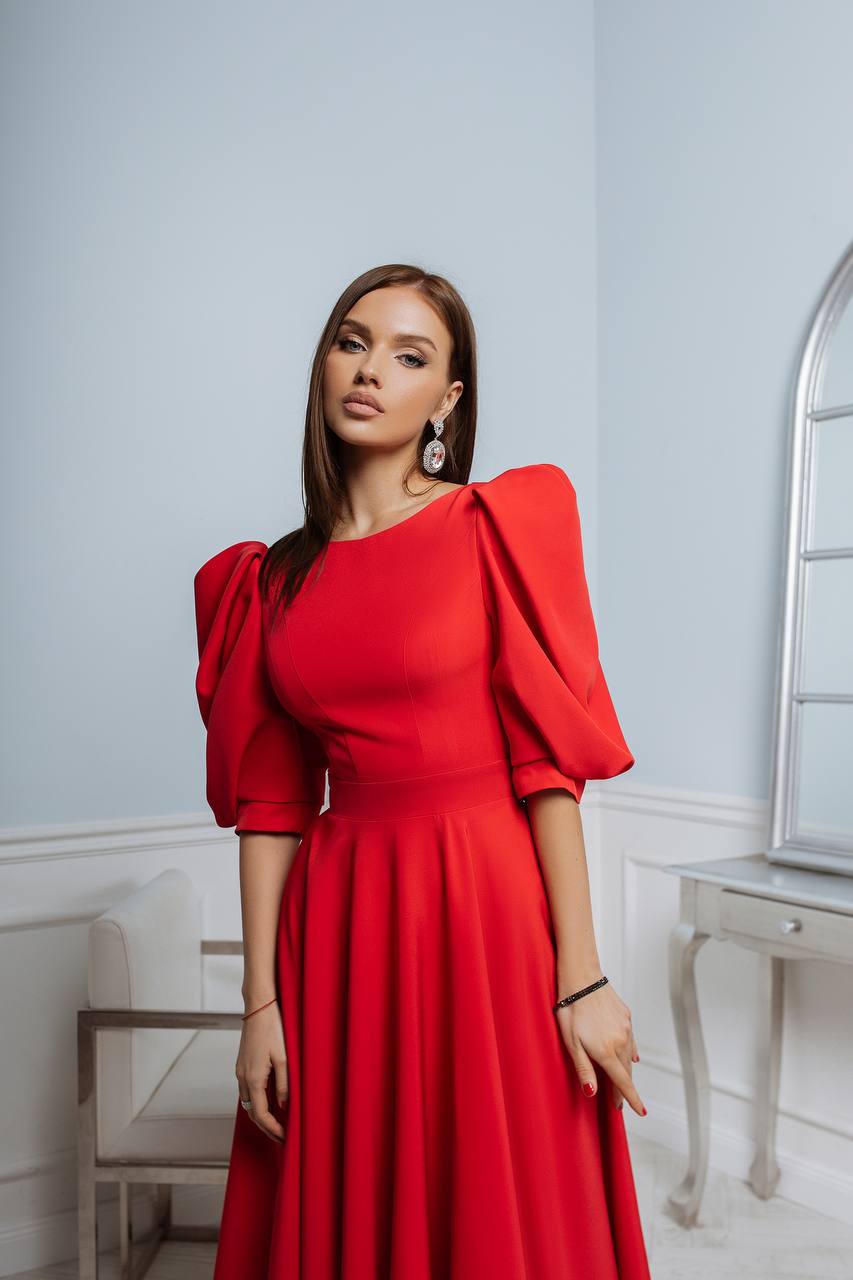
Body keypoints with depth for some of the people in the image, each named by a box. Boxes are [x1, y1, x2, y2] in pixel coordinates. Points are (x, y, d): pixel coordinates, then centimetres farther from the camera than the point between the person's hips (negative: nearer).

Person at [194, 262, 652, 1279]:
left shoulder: (503, 523, -3)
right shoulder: (264, 582, 7)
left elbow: (547, 757, -8)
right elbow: (270, 803, 5)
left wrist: (582, 977, -10)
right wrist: (261, 1002, 2)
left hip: (488, 899, -3)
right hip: (339, 919, 3)